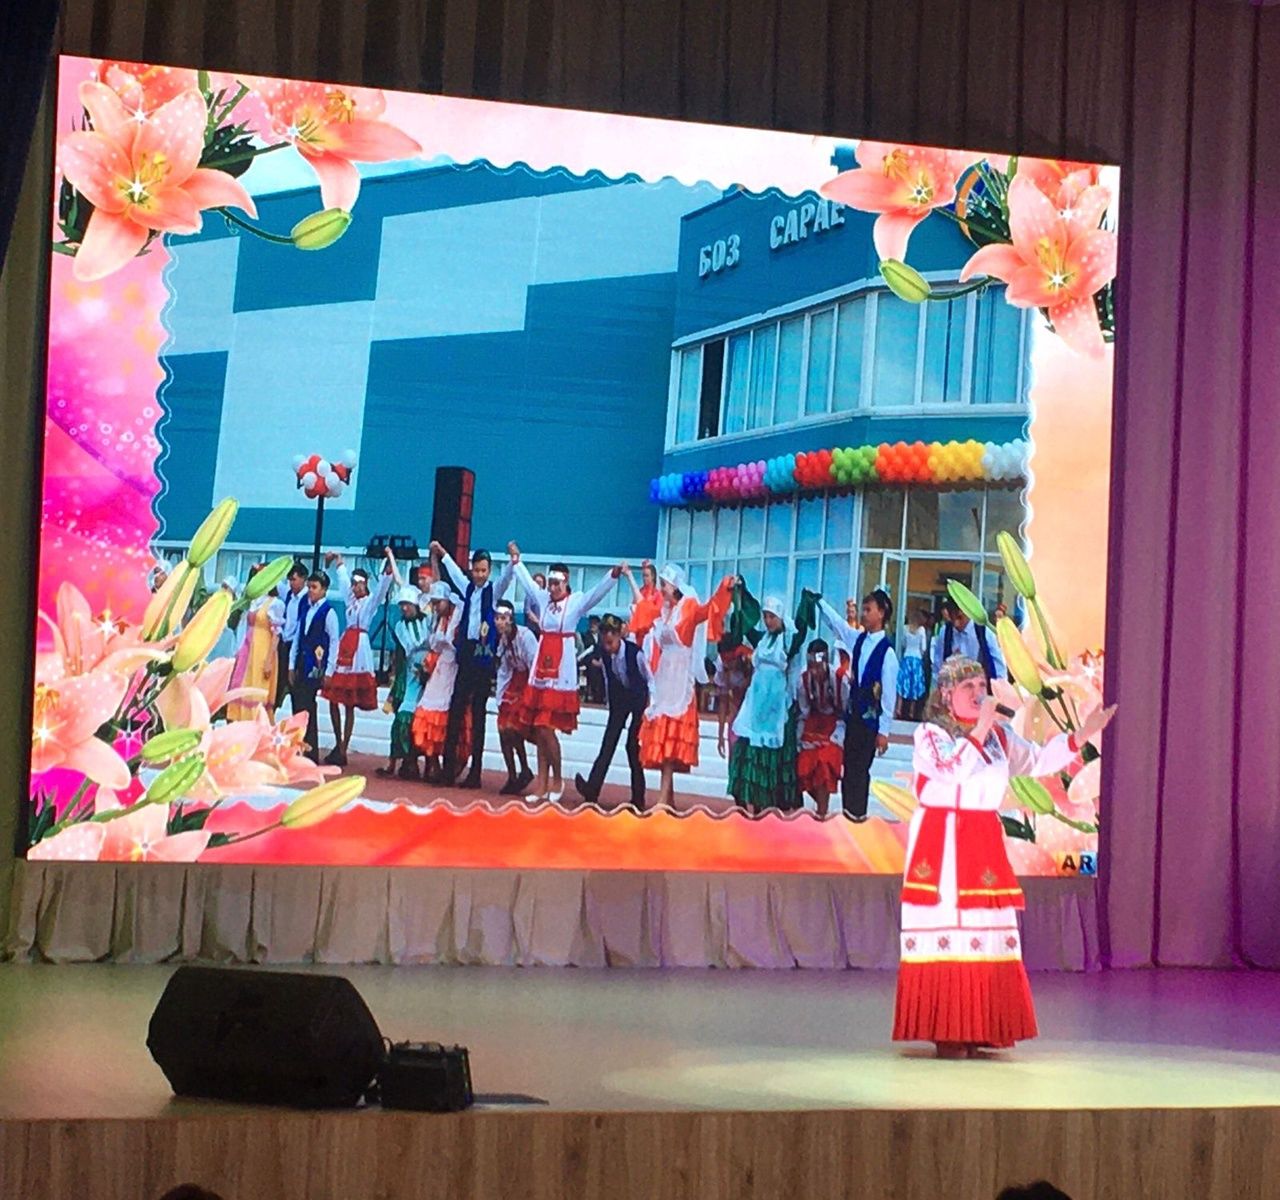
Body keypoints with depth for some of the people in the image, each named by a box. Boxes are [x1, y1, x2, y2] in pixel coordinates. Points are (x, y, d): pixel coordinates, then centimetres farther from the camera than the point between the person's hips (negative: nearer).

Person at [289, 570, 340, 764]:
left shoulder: (328, 612, -7)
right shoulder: (305, 608, 11)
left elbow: (334, 642, -7)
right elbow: (298, 637, 14)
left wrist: (328, 671, -9)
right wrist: (292, 665, 11)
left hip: (315, 667, -6)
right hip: (301, 664, 6)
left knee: (306, 709, -7)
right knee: (299, 709, 5)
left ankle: (311, 754, -1)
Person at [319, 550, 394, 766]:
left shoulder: (371, 601, 1)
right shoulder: (350, 598, 17)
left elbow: (384, 583, -14)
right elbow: (343, 576, 32)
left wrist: (389, 561, -28)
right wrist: (337, 560, 39)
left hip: (360, 647, -6)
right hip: (344, 646, 7)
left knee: (350, 704, -5)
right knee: (333, 699, 5)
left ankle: (343, 750, -4)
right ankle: (338, 745, 16)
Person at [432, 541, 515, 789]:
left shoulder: (494, 590, 1)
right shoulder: (468, 588, 14)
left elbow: (506, 577, -17)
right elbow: (454, 570, 29)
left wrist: (513, 562, -36)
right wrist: (441, 553, 40)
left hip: (484, 654, -5)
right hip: (465, 651, 5)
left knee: (478, 712, -3)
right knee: (456, 708, 2)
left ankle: (475, 771, -2)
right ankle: (449, 766, 4)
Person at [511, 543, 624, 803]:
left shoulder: (577, 602, -3)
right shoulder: (543, 598, 11)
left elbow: (598, 591, -17)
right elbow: (527, 581, 26)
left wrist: (614, 574, -32)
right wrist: (516, 560, 34)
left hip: (562, 671, -6)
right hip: (541, 669, 6)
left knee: (546, 728, -10)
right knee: (539, 729, 5)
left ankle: (557, 779, 8)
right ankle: (542, 785, 9)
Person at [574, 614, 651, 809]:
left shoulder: (635, 653, -23)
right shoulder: (604, 654, -10)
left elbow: (650, 680, -10)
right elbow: (608, 680, 5)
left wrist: (649, 706, -7)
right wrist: (610, 703, 10)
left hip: (639, 700, -4)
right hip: (619, 700, 4)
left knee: (633, 746, -7)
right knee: (608, 743, -8)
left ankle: (638, 798, 2)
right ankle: (592, 789, -19)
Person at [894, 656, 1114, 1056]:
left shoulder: (998, 736, 15)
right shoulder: (930, 734, -3)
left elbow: (1038, 760, 15)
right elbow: (950, 770, -21)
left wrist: (1082, 736, 6)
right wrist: (978, 730, -22)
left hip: (985, 845, 6)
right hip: (941, 847, -6)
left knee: (990, 934, 3)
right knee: (946, 932, -8)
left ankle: (981, 1027, 9)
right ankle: (946, 1031, -5)